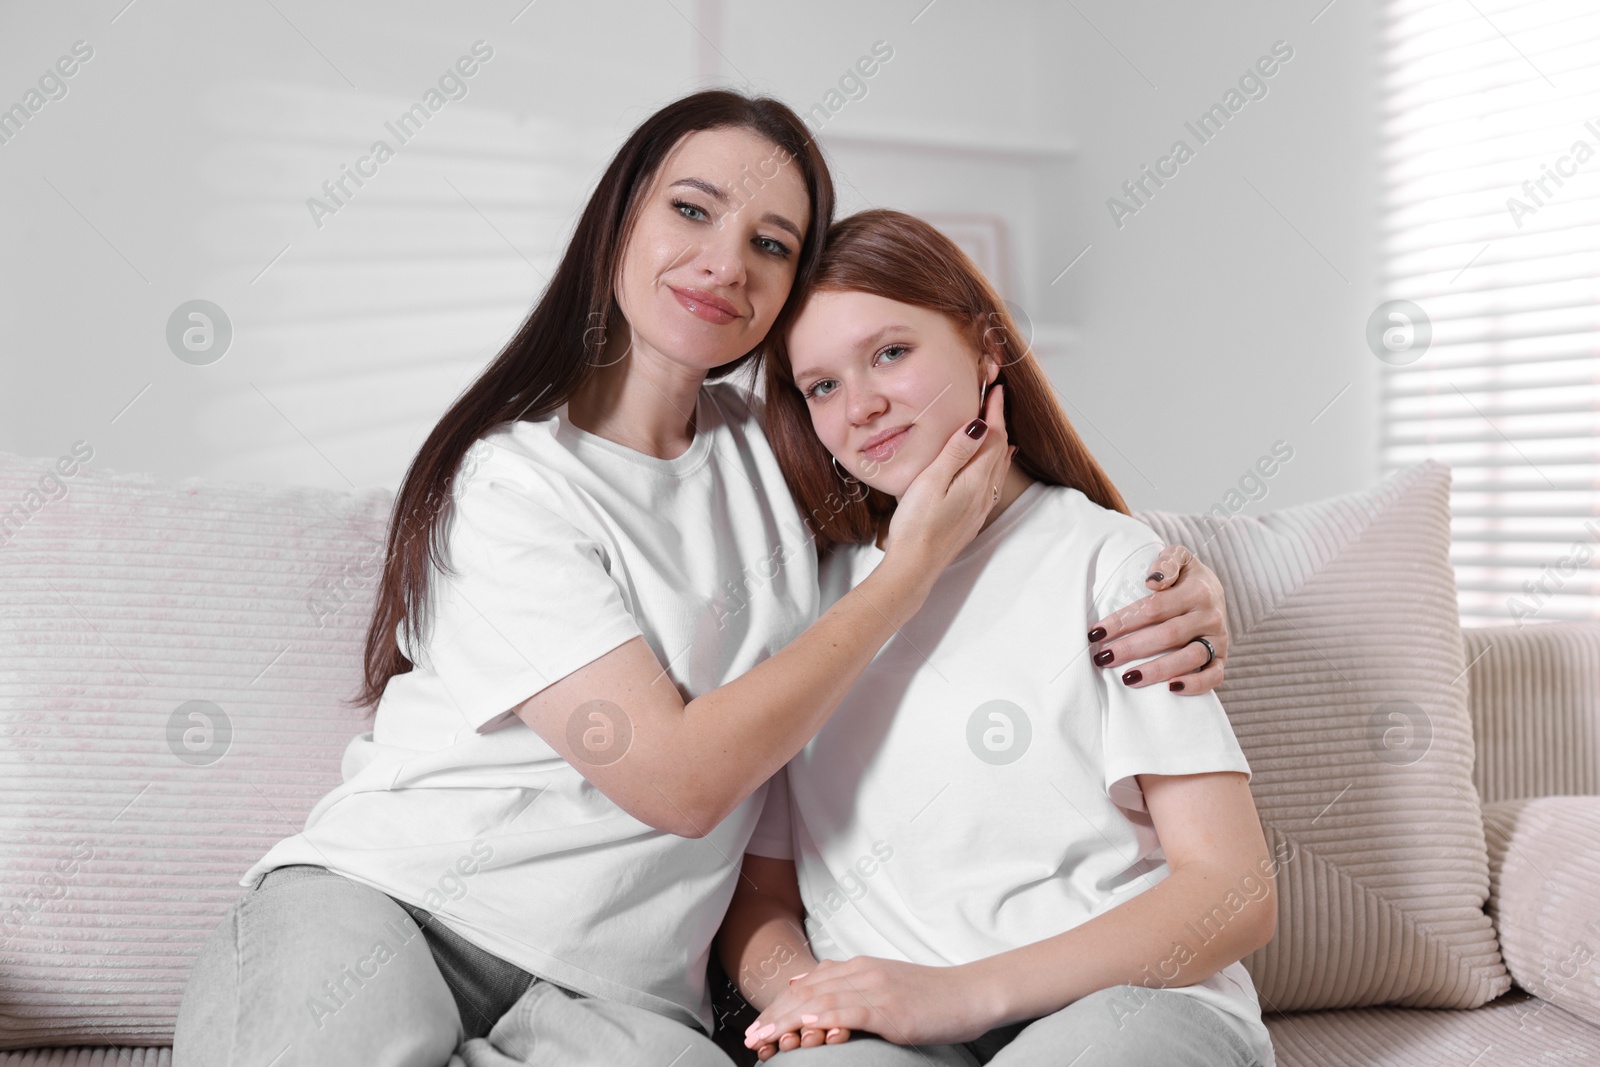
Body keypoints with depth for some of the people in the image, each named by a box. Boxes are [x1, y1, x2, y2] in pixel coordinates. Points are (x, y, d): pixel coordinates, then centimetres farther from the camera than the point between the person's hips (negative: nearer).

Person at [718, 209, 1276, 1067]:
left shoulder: (1107, 561, 4)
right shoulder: (810, 598, 15)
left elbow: (1236, 894, -4)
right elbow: (761, 893, 15)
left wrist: (962, 989, -15)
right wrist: (793, 991, -9)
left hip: (1130, 998, 0)